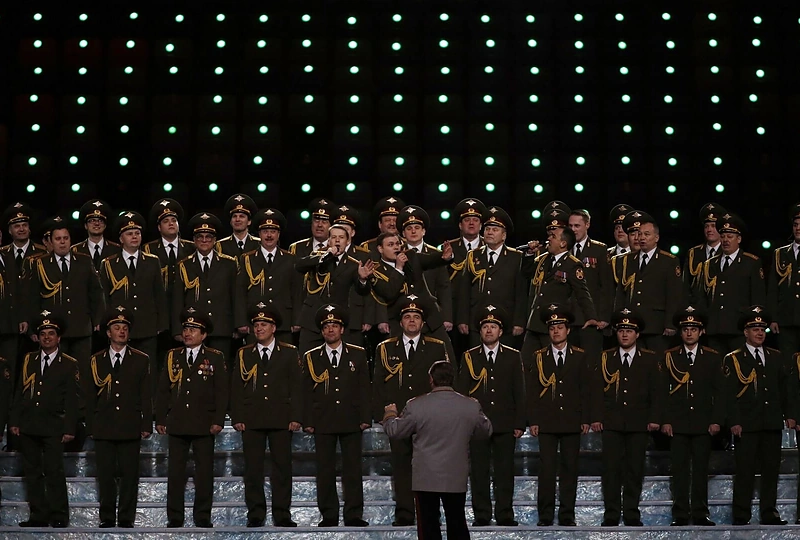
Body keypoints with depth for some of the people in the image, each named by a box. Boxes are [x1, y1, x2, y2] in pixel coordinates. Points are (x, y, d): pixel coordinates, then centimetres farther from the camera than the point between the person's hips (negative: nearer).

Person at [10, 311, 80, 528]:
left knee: (54, 473, -7)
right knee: (32, 473, 6)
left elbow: (73, 399, -1)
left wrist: (69, 428, -7)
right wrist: (15, 421, 6)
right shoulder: (28, 360, 13)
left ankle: (58, 517, -2)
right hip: (28, 426, 4)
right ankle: (38, 516, 11)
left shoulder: (69, 364, 2)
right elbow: (19, 392, 13)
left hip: (53, 427, -4)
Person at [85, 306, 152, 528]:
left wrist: (147, 425, -2)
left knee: (129, 474, 0)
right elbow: (90, 397, 9)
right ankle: (107, 518, 10)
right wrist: (90, 426, 3)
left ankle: (126, 518, 6)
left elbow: (146, 396, 5)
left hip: (130, 427, -1)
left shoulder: (140, 360, 7)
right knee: (105, 474, 2)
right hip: (103, 428, 1)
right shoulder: (96, 360, 9)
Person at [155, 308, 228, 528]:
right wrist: (160, 419, 6)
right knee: (175, 472, 1)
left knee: (204, 472, 1)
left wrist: (218, 420, -7)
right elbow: (163, 391, 12)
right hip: (177, 424, 2)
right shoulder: (172, 357, 10)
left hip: (203, 425, -2)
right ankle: (174, 517, 5)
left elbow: (221, 392, 1)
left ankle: (203, 517, 7)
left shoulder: (215, 358, 3)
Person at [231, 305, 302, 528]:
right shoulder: (243, 354, 10)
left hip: (281, 419, -1)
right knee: (253, 468, 0)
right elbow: (236, 388, 8)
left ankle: (282, 515, 4)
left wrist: (295, 417, -4)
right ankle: (255, 515, 5)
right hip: (251, 419, 1)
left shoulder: (289, 353, 8)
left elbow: (296, 386, 4)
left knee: (282, 467, -1)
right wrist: (237, 418, 0)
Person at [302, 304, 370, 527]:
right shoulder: (311, 357, 8)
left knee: (352, 469, 0)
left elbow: (364, 389, 7)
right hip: (322, 422, 0)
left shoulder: (357, 354, 9)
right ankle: (328, 515, 6)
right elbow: (307, 392, 7)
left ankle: (354, 515, 4)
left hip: (351, 421, 0)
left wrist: (365, 418, 0)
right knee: (325, 470, 1)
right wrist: (308, 421, 0)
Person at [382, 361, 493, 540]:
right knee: (457, 525, 14)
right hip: (457, 478, 2)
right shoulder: (471, 406, -6)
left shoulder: (416, 406, -13)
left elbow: (394, 431, -1)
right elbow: (485, 431, 10)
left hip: (426, 478, -2)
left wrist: (390, 414, 21)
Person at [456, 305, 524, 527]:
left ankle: (505, 515, 6)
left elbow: (519, 393, 6)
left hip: (505, 425, 0)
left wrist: (519, 424, 0)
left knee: (504, 471, 1)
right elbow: (461, 392, 6)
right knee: (478, 472, 0)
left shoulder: (513, 357, 8)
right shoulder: (469, 357, 7)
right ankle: (481, 515, 5)